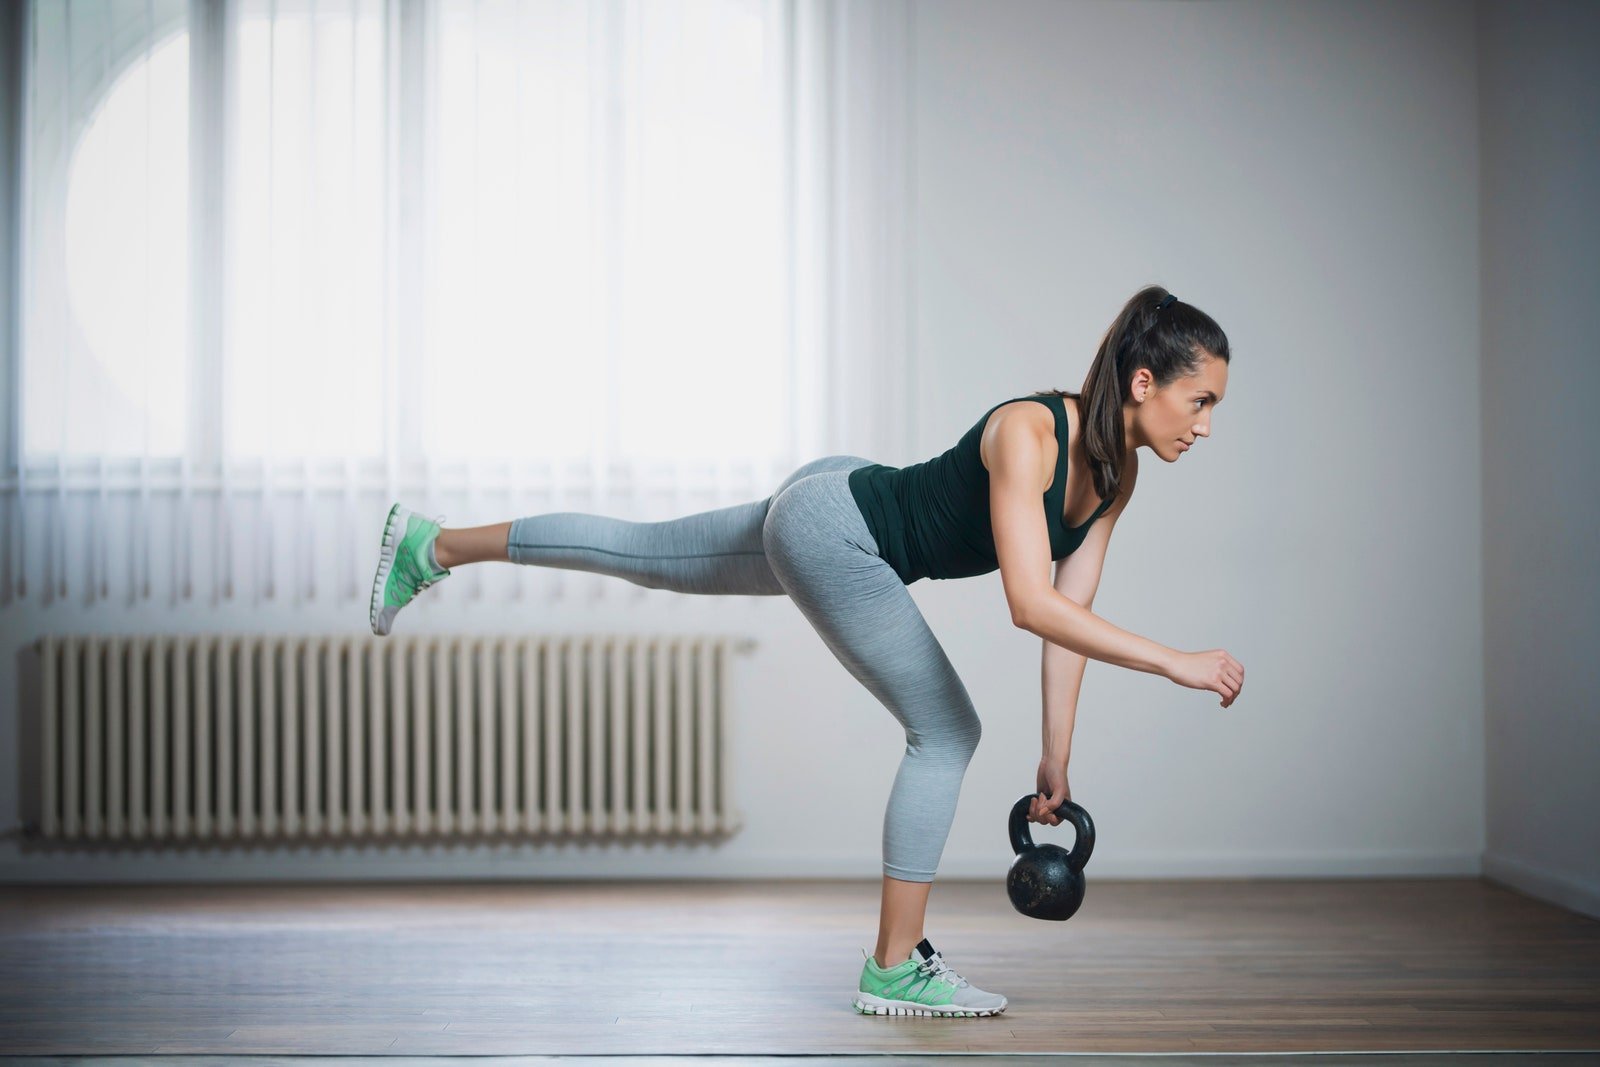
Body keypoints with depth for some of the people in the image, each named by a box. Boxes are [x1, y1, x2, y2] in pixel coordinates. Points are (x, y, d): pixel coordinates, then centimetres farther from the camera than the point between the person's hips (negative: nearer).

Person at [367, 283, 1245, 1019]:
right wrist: (1175, 664, -40)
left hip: (836, 528, 8)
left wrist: (1056, 757, 1)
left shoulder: (1116, 473, -5)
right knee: (947, 732, -8)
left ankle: (432, 547, 38)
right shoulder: (1028, 433, -31)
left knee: (644, 554, 21)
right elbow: (1030, 605, -40)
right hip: (830, 524, -8)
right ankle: (894, 969, 1)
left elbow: (1070, 613, 1)